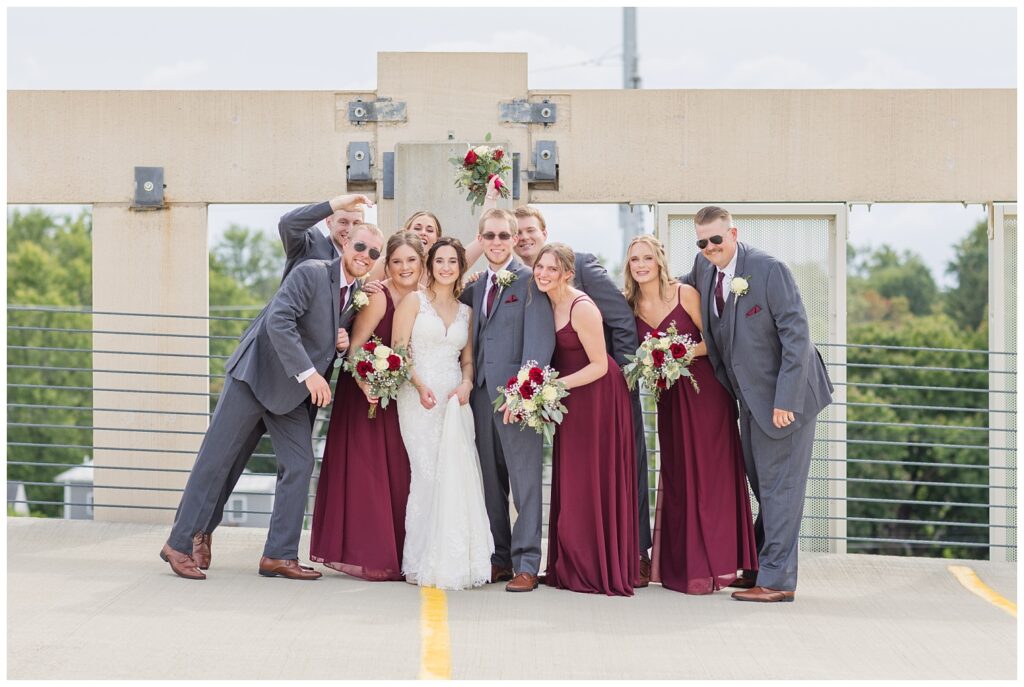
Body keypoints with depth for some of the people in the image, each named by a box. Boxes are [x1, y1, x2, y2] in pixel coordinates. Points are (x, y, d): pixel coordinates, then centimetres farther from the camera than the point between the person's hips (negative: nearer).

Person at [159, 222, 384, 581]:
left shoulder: (358, 297, 8)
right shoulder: (311, 273, -17)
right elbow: (278, 321, -27)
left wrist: (342, 344, -5)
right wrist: (308, 373, -31)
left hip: (291, 390, 8)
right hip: (255, 374, -8)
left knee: (300, 464, 1)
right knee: (216, 459, -1)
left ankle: (280, 555, 7)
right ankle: (179, 544, 8)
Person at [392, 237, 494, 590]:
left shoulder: (466, 311, 17)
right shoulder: (414, 301, 4)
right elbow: (398, 350, -3)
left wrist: (466, 383, -3)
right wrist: (420, 385, -17)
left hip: (455, 401, 4)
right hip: (419, 398, -4)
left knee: (458, 476, -4)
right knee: (428, 475, -10)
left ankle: (455, 561, 4)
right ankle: (426, 564, -4)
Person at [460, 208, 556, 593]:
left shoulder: (530, 281, -4)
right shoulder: (476, 287, 18)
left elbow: (540, 339, -13)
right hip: (482, 390, 7)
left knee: (525, 480, -5)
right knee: (491, 481, 11)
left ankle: (526, 564, -4)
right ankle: (501, 558, 18)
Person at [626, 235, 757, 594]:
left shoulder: (685, 294, -10)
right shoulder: (631, 305, 4)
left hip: (704, 391, -5)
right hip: (668, 396, 5)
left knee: (709, 475, -4)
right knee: (675, 477, 7)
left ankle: (713, 565, 1)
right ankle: (680, 566, 12)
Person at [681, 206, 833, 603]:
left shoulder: (770, 270, -20)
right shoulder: (704, 268, 1)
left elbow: (797, 336, -22)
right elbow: (681, 289, 27)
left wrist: (785, 401, -25)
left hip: (784, 395, -8)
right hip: (750, 396, 8)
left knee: (778, 486, -3)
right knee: (763, 484, 18)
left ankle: (777, 581, 2)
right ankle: (761, 565, 29)